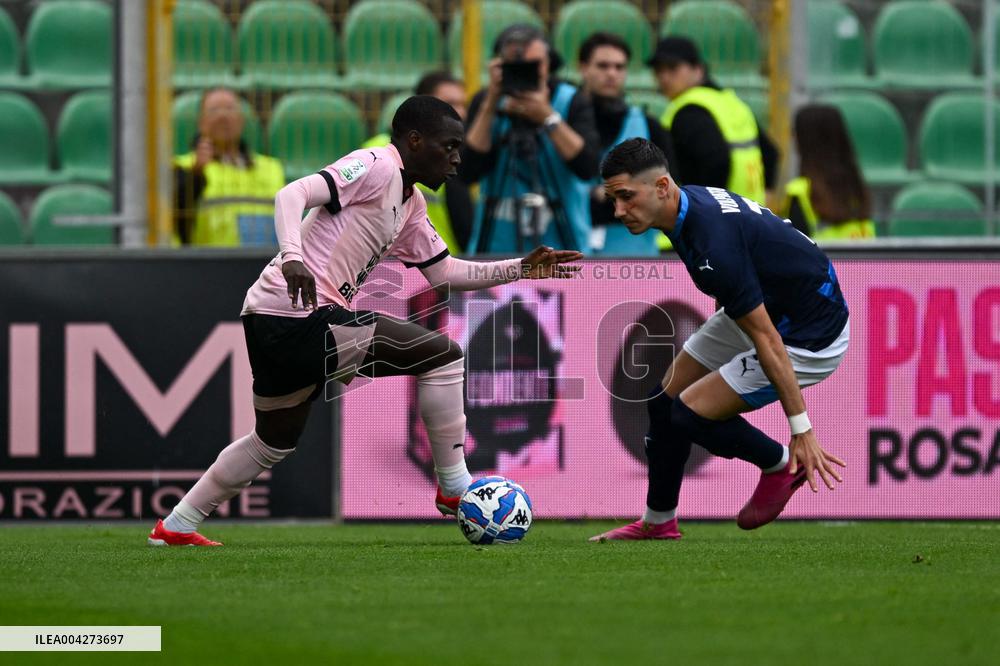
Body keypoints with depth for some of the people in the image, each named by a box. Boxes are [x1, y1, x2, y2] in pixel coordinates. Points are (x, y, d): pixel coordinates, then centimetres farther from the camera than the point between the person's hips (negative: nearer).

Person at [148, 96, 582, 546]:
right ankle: (455, 489, -2)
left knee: (274, 443, 24)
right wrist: (292, 256, -36)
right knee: (441, 354, -9)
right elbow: (293, 194, -21)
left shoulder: (410, 205, 20)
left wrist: (520, 270, 19)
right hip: (300, 316, -11)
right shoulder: (377, 167, -9)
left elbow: (443, 272, 26)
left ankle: (176, 527, 29)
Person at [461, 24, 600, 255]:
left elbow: (588, 167, -16)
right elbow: (467, 172, -11)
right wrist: (490, 106, -16)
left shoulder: (571, 101, -2)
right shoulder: (485, 102, 3)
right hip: (497, 243, 2)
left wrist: (548, 117, -23)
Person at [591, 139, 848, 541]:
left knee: (691, 415, -13)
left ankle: (780, 464, 12)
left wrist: (801, 431, -26)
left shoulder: (714, 246, -34)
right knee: (664, 401, 9)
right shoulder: (690, 201, -6)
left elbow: (766, 340, -30)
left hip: (810, 337, -10)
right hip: (764, 308, 10)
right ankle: (657, 521, 25)